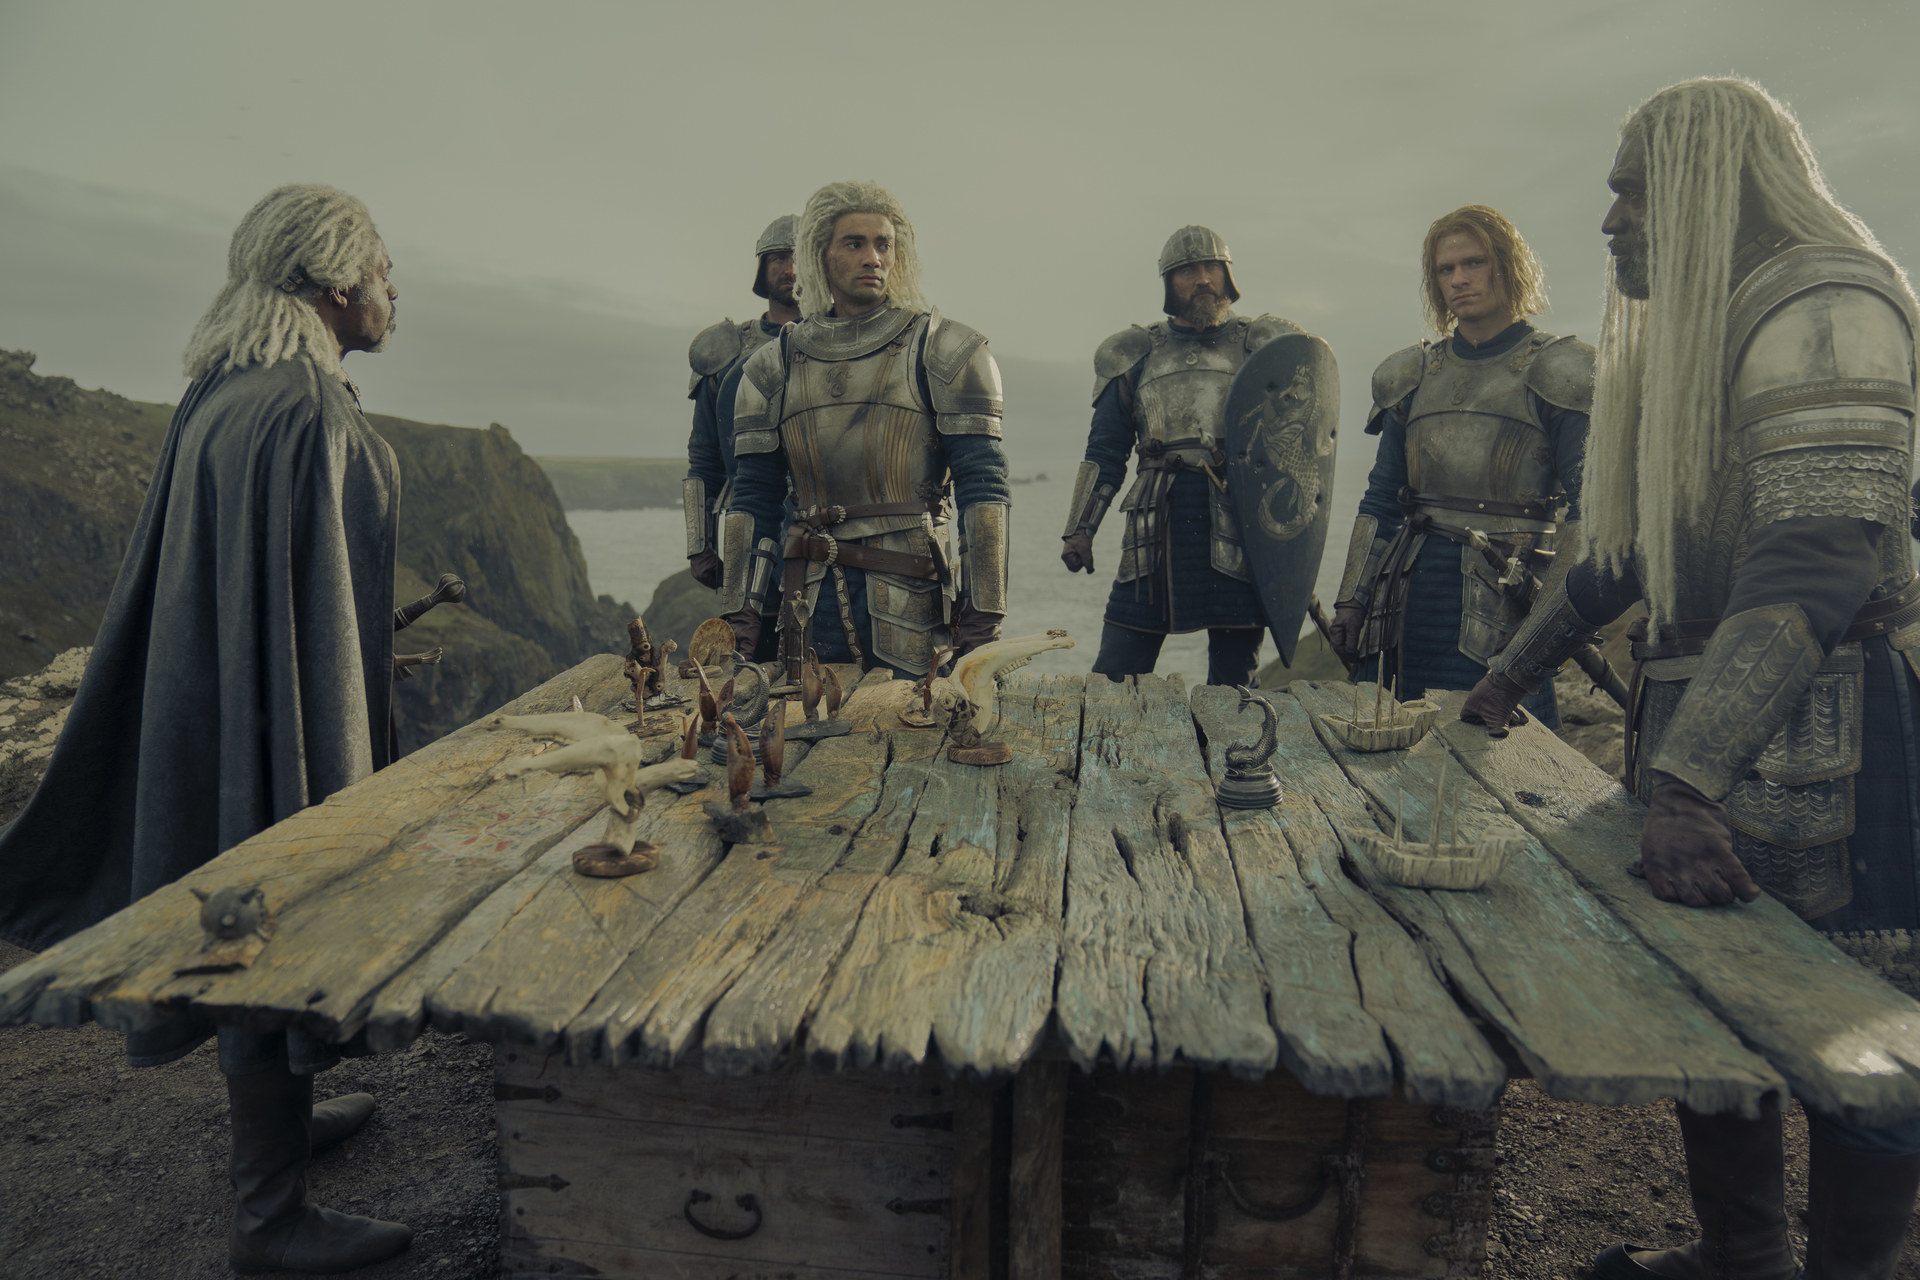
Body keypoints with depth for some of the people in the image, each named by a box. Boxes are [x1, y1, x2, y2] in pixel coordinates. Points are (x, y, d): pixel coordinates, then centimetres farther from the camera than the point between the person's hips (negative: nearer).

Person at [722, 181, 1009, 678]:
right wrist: (740, 623, 3)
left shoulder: (945, 352, -1)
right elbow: (751, 501, 10)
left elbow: (983, 489, -6)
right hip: (811, 606, 3)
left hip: (913, 606, -2)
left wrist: (983, 625, -12)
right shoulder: (773, 367, 9)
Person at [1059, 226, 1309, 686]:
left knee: (1234, 680, 5)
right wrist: (1079, 528, 6)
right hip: (1158, 528, 0)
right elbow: (1104, 453, 16)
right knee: (1114, 673, -2)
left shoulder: (1261, 347, 14)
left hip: (1240, 526, 0)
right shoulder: (1136, 355, 15)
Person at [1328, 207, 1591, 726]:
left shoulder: (1554, 373, 1)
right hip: (1415, 589, 4)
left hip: (1509, 592, -4)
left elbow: (1588, 511, -2)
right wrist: (1352, 601, 7)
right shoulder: (1413, 376, 13)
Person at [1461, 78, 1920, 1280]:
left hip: (1816, 727, -9)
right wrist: (1514, 675, 24)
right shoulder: (1700, 327, 18)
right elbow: (1637, 543, 23)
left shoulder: (1823, 305, -11)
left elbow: (1815, 562, -24)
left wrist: (1685, 784, -31)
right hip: (1707, 713, 9)